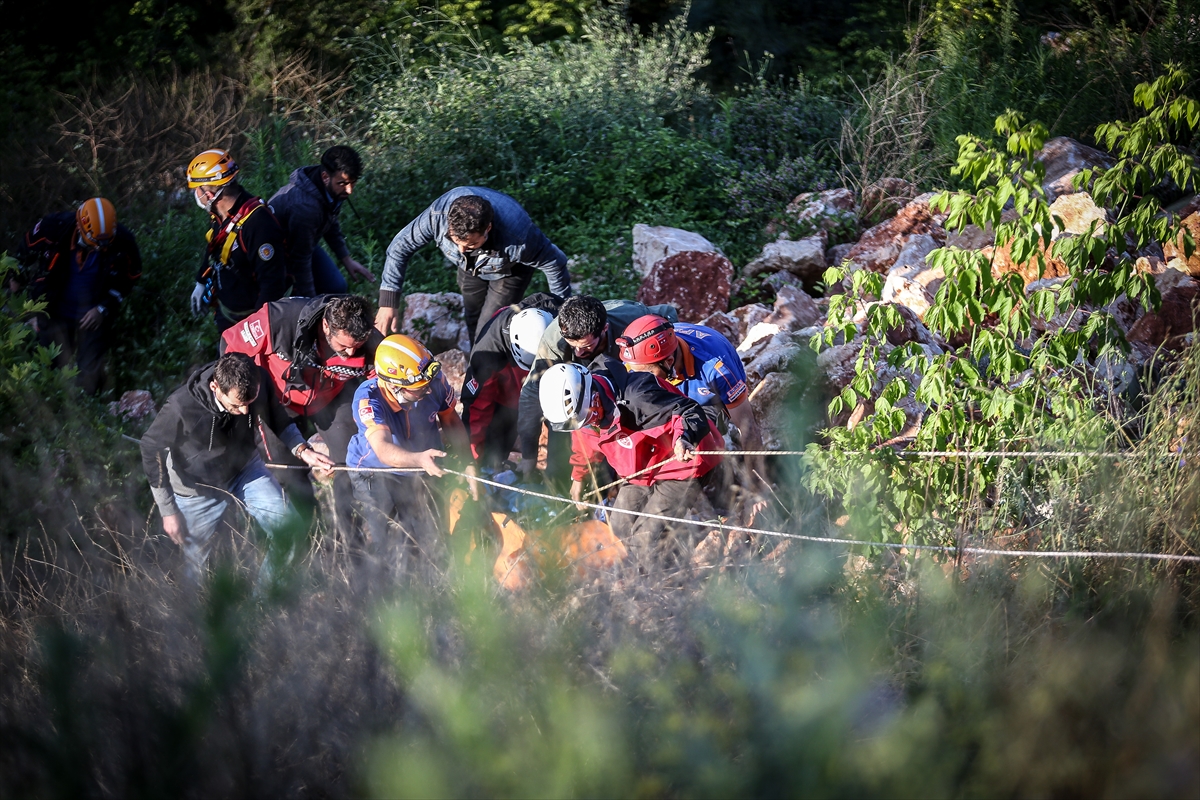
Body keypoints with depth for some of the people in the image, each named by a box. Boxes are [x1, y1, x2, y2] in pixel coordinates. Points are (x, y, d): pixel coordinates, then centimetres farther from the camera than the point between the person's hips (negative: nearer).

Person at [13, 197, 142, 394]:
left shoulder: (122, 242, -22)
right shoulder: (55, 228, -24)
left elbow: (129, 278, -3)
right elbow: (26, 249, -1)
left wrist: (104, 309, -10)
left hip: (92, 317, 0)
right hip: (55, 314, 0)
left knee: (90, 374, 0)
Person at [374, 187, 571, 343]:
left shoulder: (517, 236, -47)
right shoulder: (438, 213, -42)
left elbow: (555, 264, -28)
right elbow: (401, 247, -26)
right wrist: (388, 302, -27)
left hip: (509, 271, -4)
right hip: (470, 267, 4)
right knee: (473, 325, 18)